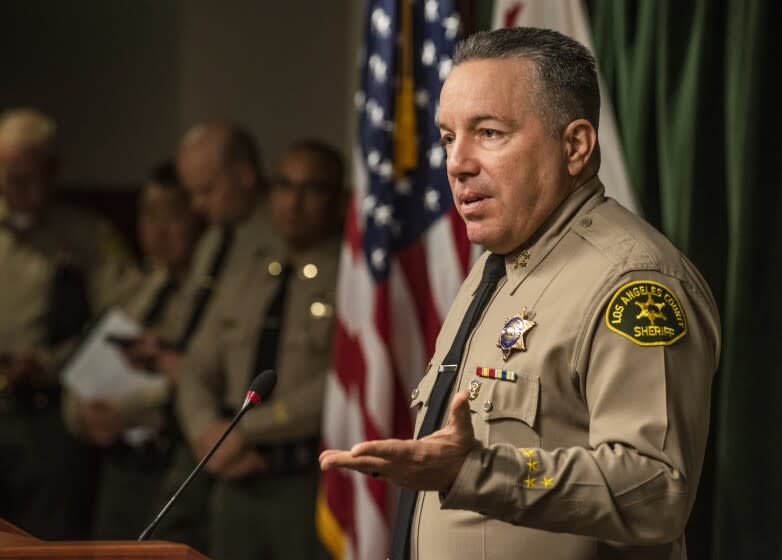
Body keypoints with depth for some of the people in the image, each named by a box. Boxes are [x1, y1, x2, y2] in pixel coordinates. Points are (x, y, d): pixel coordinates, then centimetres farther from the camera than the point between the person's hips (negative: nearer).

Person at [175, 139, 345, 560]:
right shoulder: (247, 280, 19)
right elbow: (198, 372, 19)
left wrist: (245, 430, -10)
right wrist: (209, 434, -2)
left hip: (309, 482, -6)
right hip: (238, 481, 6)